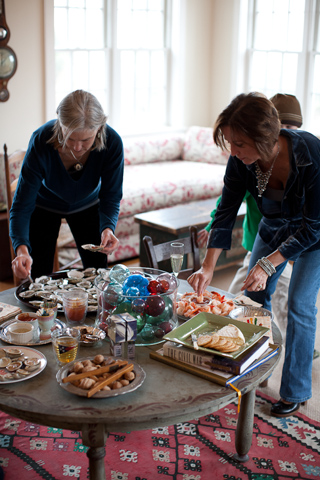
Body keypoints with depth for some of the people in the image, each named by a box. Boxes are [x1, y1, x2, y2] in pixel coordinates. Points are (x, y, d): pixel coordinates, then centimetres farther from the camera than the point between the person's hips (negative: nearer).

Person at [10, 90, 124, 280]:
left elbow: (111, 197, -22)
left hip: (87, 204, 2)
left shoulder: (112, 142, -32)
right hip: (44, 206, -1)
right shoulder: (41, 141, -36)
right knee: (39, 277, -1)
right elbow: (22, 205, -34)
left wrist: (108, 228, -42)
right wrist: (22, 248, -49)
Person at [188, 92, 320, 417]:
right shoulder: (241, 160, -24)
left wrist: (268, 264, -34)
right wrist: (208, 267, -26)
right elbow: (226, 213, -18)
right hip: (274, 227, 5)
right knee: (254, 297, 6)